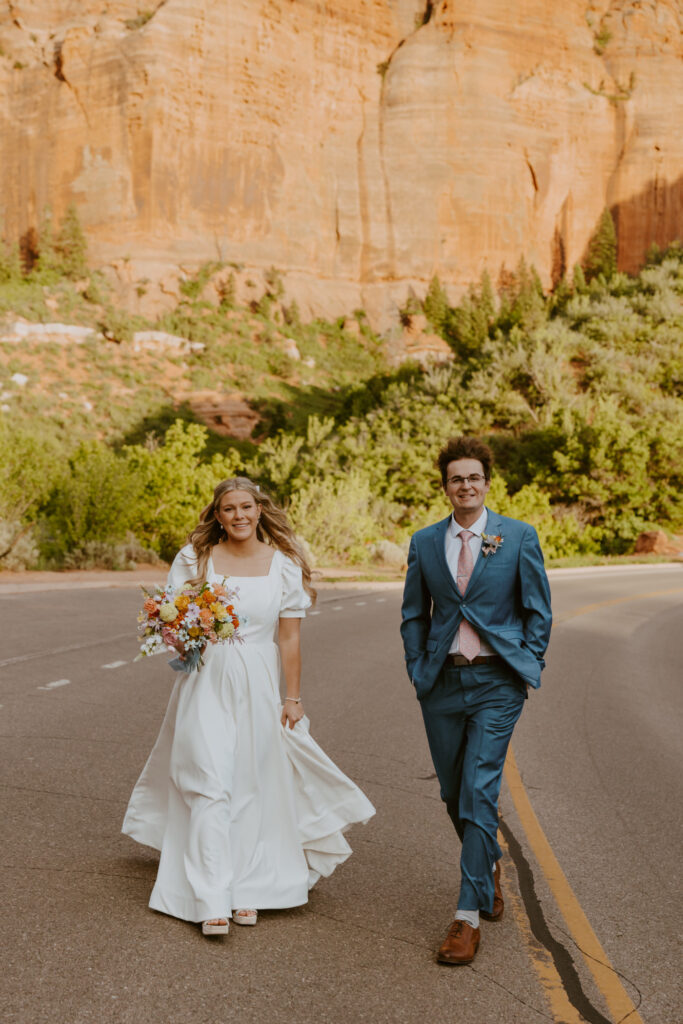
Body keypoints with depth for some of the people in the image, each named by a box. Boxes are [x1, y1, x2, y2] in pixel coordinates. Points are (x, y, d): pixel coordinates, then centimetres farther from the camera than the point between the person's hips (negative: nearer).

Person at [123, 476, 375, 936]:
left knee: (251, 787, 7)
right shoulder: (194, 558, 2)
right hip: (206, 682, -1)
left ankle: (246, 893, 21)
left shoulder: (283, 565, 1)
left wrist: (293, 698, 3)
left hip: (258, 686, 1)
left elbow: (290, 639, 3)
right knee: (210, 786, -9)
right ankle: (213, 902, -9)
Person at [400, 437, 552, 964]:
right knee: (454, 792, 13)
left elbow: (538, 609, 4)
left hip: (497, 683, -3)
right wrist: (418, 669, 6)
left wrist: (528, 666, -1)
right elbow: (413, 614, 13)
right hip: (442, 682, 4)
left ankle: (469, 917, -4)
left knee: (479, 792, -10)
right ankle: (491, 865, 41)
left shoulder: (519, 537, -1)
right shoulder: (425, 542, 6)